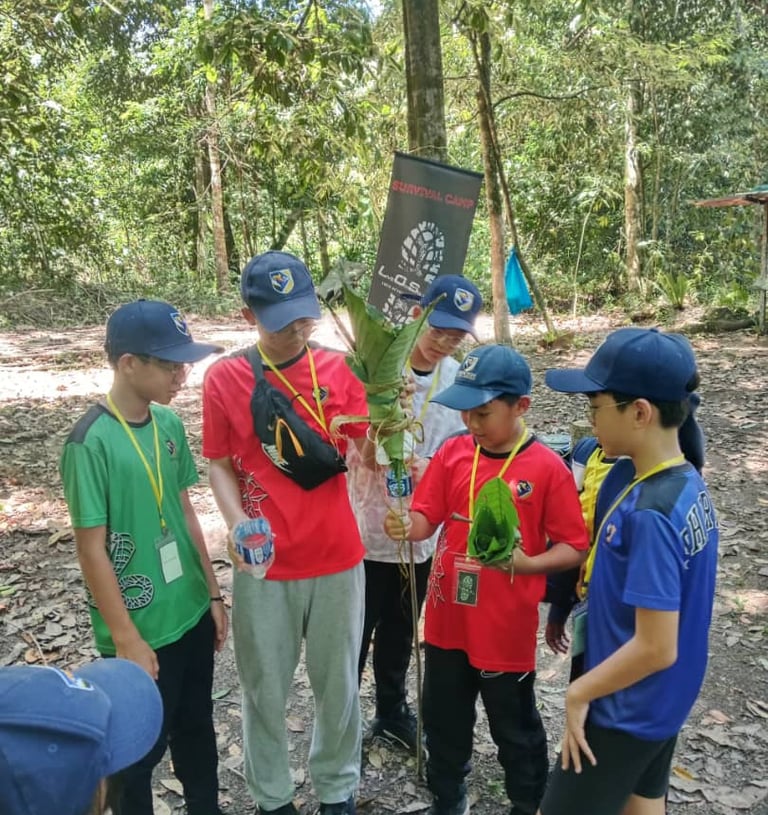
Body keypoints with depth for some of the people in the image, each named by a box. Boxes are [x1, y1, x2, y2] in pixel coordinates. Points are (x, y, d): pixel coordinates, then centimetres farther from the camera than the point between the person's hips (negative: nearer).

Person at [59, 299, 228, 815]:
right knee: (140, 750, 15)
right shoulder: (91, 442, -21)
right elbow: (92, 550, -17)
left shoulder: (169, 423, -1)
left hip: (192, 615, 6)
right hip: (140, 632, -6)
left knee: (197, 729, 23)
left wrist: (213, 593, 9)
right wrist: (127, 639, -14)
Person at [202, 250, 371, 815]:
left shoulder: (339, 368, -3)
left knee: (338, 682, 17)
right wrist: (237, 525, -17)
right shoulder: (224, 378, -6)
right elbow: (220, 466, 0)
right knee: (266, 688, 15)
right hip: (264, 565, -1)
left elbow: (364, 455, -3)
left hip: (337, 558, 1)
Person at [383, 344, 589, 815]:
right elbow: (427, 518, -1)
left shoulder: (548, 467, -15)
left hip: (506, 628, -4)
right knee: (444, 721, 22)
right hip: (447, 618, 4)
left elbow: (575, 548, -11)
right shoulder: (453, 452, -4)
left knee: (516, 731, 18)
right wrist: (405, 526, -23)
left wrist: (526, 563, -27)